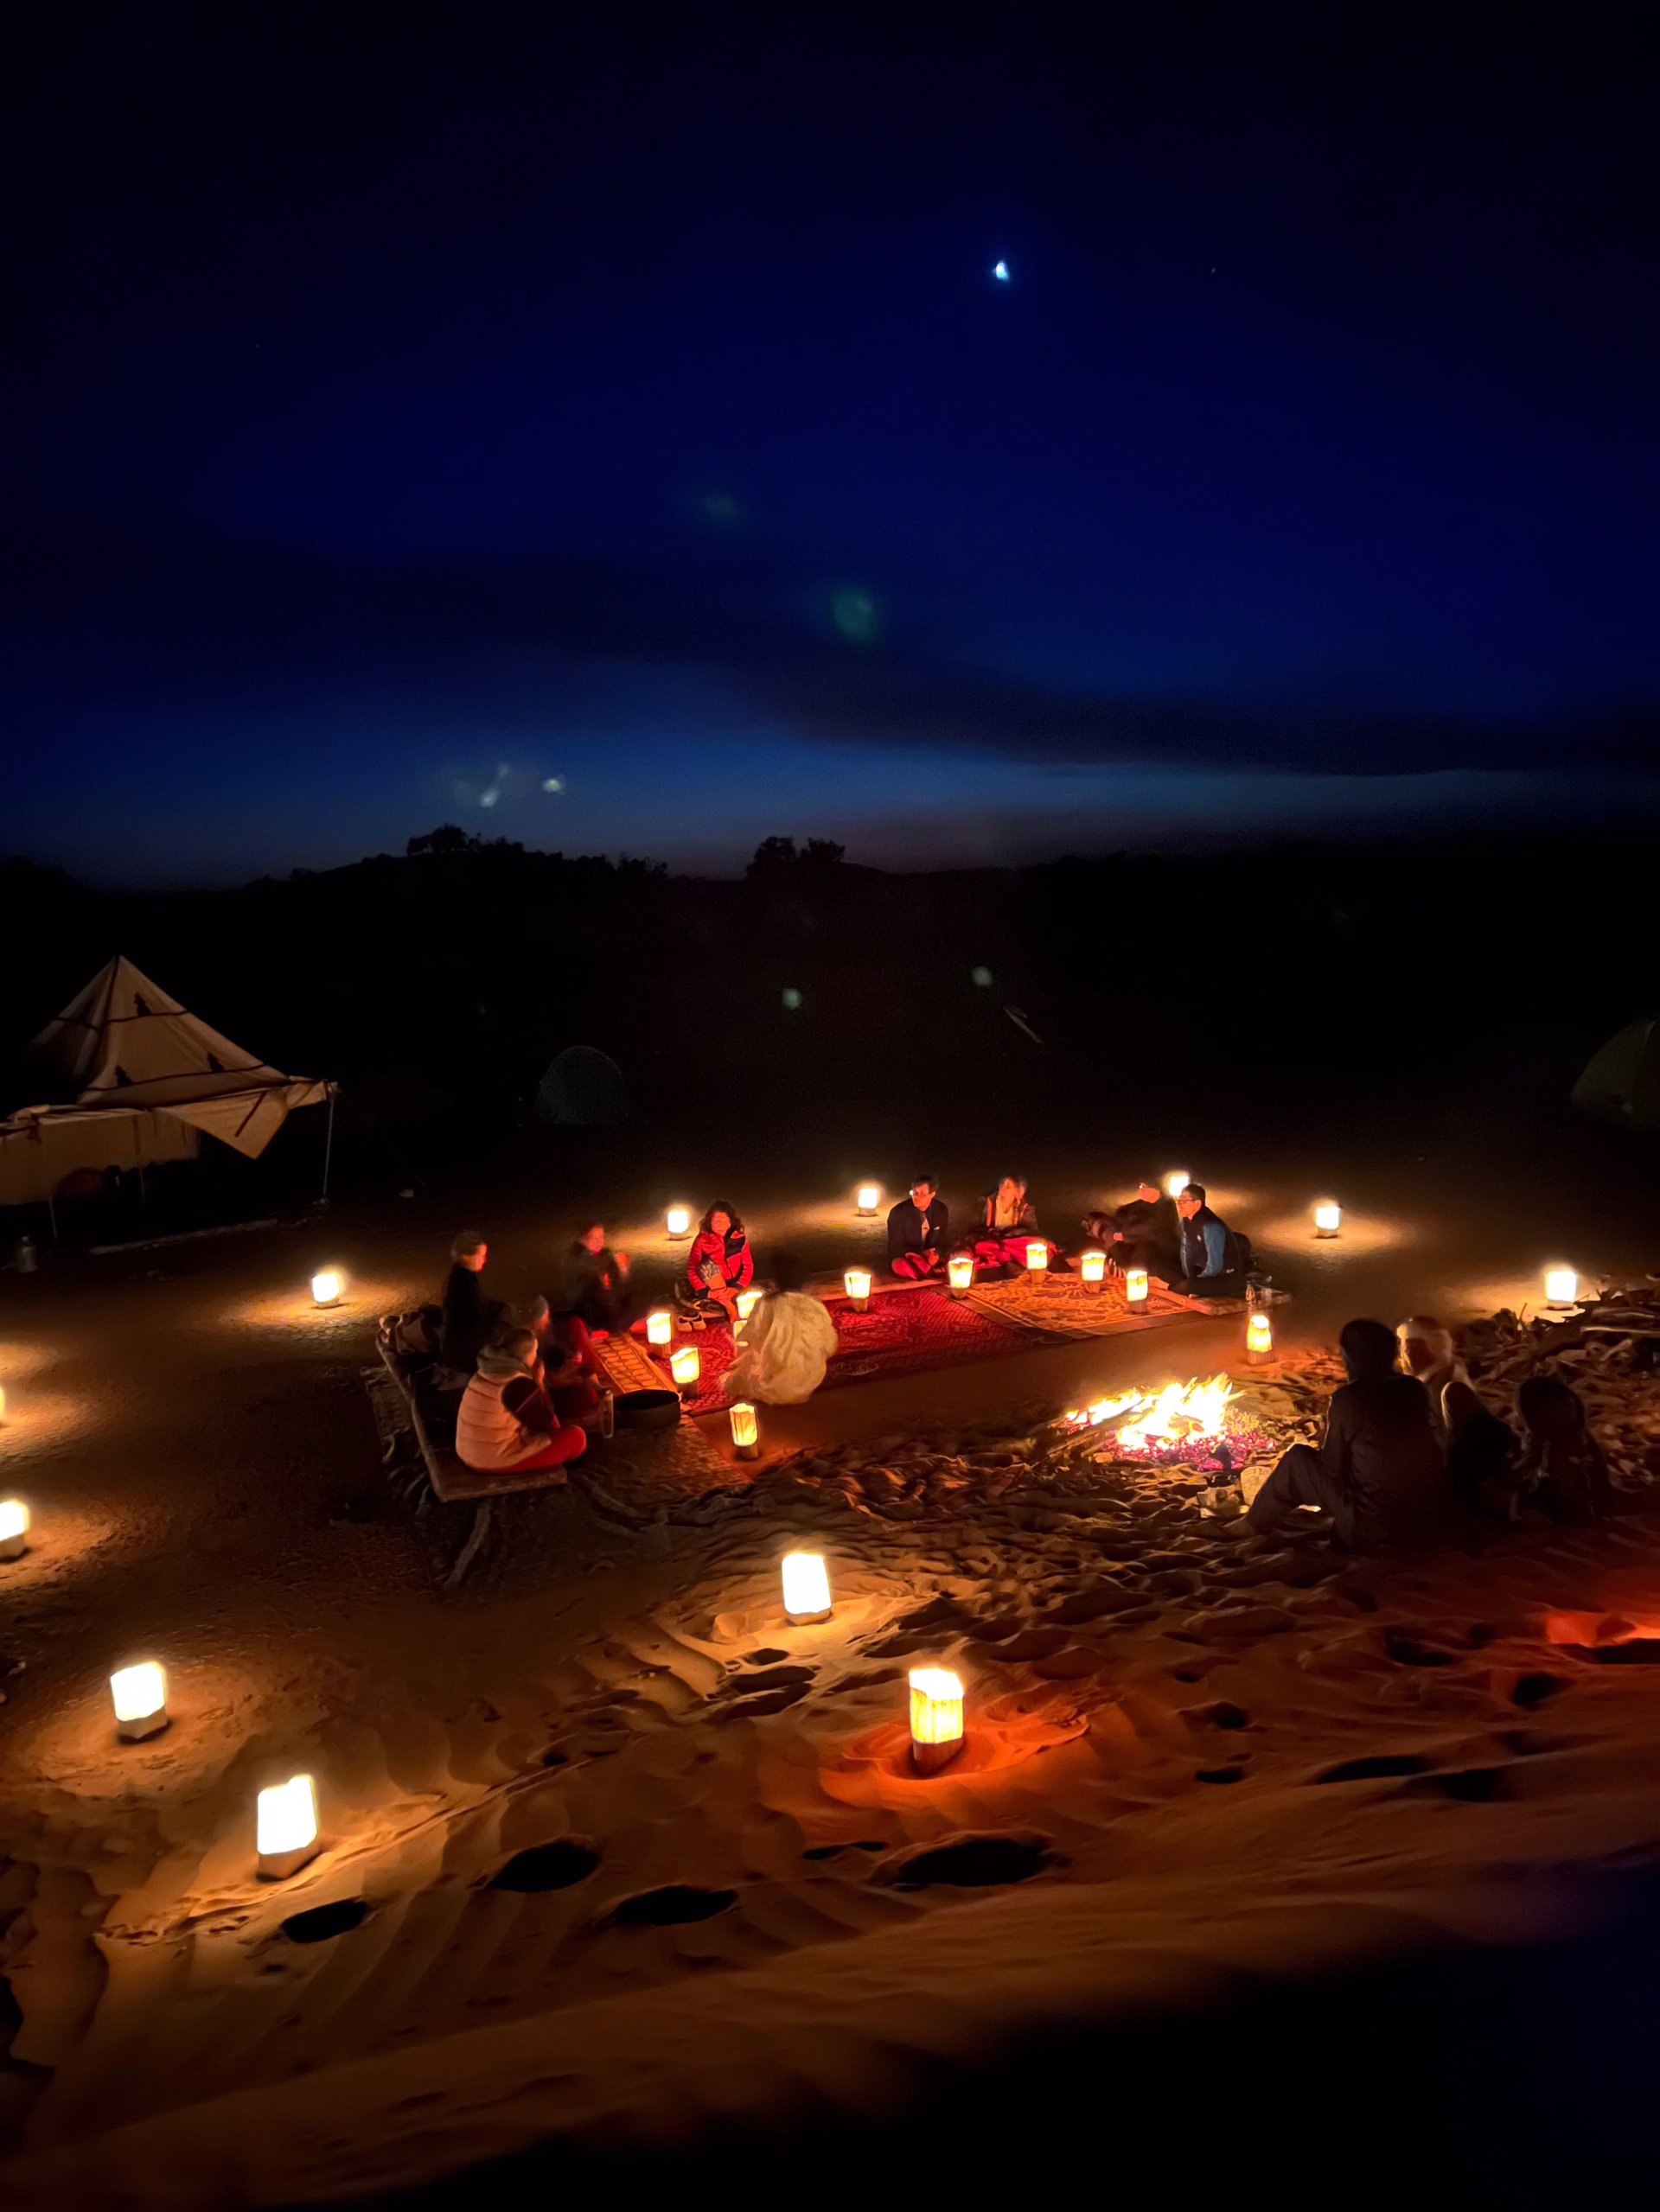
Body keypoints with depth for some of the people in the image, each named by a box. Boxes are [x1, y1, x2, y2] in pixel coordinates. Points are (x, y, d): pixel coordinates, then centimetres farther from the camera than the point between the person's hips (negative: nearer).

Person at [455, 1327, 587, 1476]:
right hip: (496, 1461, -9)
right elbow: (546, 1424, -7)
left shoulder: (485, 1372, 4)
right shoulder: (520, 1385, -21)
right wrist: (538, 1384, -2)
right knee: (576, 1436, 2)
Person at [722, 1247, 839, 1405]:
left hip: (773, 1388, -2)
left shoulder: (768, 1304, -18)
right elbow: (829, 1346, 2)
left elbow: (745, 1341, -10)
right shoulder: (815, 1306, -8)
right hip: (809, 1384, 2)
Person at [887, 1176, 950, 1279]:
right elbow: (895, 1247, -12)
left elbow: (942, 1242, 4)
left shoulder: (942, 1210, -5)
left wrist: (936, 1254, -20)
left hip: (932, 1258, 3)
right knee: (902, 1266, -39)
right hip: (904, 1258, -3)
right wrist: (922, 1254, -25)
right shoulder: (898, 1212, -17)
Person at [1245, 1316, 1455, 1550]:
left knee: (1298, 1458, 12)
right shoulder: (1415, 1388, 4)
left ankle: (1255, 1523, 31)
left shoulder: (1346, 1399, -12)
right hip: (1440, 1521, 6)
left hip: (1377, 1533, -6)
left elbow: (1332, 1467, -1)